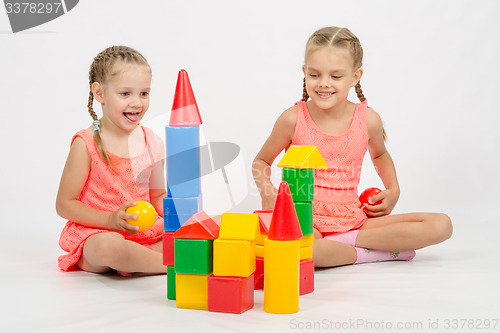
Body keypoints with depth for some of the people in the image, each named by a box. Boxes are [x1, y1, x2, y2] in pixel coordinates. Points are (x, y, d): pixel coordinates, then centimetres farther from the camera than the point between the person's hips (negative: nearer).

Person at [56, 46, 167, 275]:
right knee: (109, 247, -39)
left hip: (144, 233, 6)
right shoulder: (86, 144, -10)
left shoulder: (153, 142, 6)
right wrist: (111, 220, -21)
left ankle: (131, 261, -22)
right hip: (93, 233, -5)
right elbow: (64, 204, -8)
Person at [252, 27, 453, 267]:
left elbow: (379, 154, 24)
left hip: (352, 219, 4)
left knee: (441, 225, -12)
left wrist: (393, 190, 8)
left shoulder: (368, 120, 0)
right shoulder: (293, 119, -7)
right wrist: (267, 191, -12)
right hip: (306, 219, -3)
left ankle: (349, 240, -14)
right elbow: (261, 161, 8)